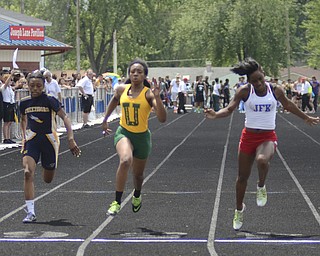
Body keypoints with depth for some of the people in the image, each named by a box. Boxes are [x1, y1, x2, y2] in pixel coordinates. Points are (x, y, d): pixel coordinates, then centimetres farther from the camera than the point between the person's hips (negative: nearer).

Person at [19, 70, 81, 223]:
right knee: (28, 173, -19)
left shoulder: (50, 100, -12)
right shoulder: (24, 102, 1)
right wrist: (24, 135, 9)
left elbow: (64, 117, -17)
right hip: (31, 140, 2)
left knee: (48, 180, 11)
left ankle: (47, 167, 51)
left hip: (49, 140, -2)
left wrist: (71, 139, -27)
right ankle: (30, 212, -17)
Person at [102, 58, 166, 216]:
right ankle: (117, 202, -25)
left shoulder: (148, 94, -15)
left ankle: (137, 195, 53)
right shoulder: (121, 89, -3)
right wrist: (105, 120, 26)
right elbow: (114, 101, 22)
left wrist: (157, 97, -36)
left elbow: (162, 119, -26)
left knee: (138, 174, 16)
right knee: (125, 160, -32)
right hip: (123, 133, 1)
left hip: (142, 137, 0)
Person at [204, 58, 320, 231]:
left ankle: (261, 187, -3)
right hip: (249, 136, 1)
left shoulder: (276, 91, -3)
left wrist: (306, 118, 25)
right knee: (242, 177, 10)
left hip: (268, 137, -1)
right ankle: (239, 210, 35)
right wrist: (215, 115, -32)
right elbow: (229, 109, -11)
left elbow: (288, 105, 15)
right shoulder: (244, 91, -8)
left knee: (262, 160, -35)